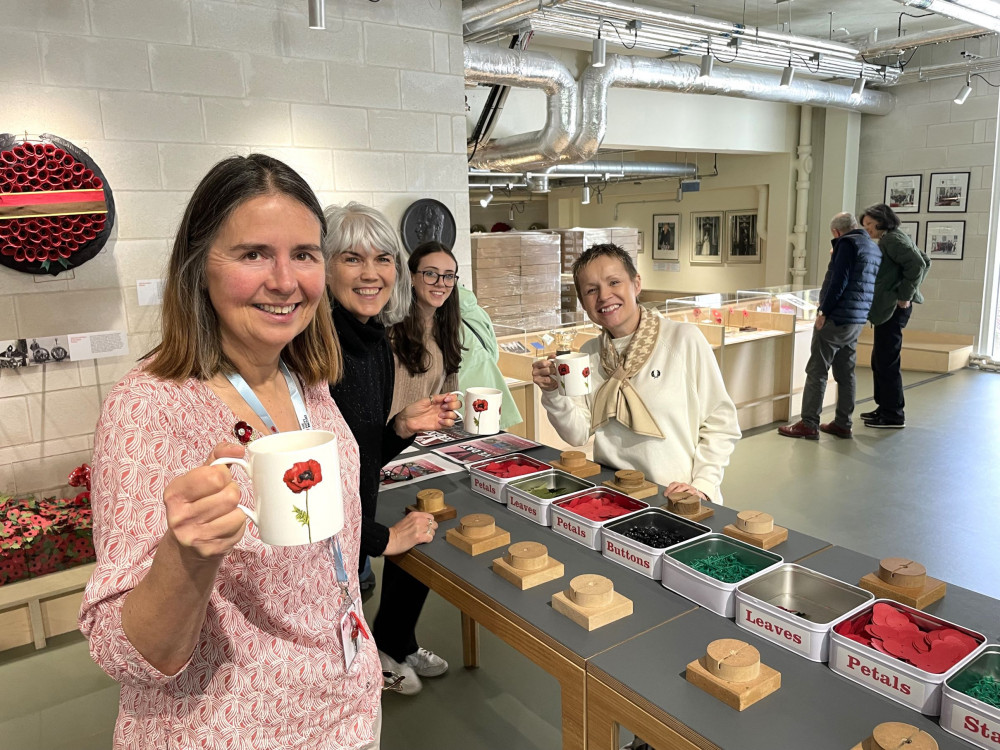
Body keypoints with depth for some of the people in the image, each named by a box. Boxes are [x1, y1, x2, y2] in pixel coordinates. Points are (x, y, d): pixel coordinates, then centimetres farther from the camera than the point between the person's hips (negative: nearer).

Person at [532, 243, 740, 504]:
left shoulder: (684, 339, -8)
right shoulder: (589, 354, 7)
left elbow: (720, 424, -4)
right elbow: (578, 434, 3)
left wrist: (702, 485, -12)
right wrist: (554, 394, -12)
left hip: (675, 501, -2)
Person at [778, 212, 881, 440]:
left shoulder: (847, 243, -9)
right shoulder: (874, 248, 18)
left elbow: (839, 282, -17)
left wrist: (824, 312, -15)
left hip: (836, 318, -9)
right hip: (857, 321, 9)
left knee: (816, 371, -6)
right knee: (845, 372, 12)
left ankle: (809, 424, -5)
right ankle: (843, 424, 15)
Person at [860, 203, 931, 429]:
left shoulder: (892, 239, -11)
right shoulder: (889, 240, 18)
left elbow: (917, 265, -22)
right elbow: (924, 262, 21)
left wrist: (905, 296, -16)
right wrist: (910, 292, 14)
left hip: (892, 308, -10)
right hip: (887, 308, 10)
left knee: (887, 362, -6)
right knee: (879, 360, 15)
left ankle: (894, 416, 0)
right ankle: (884, 408, 23)